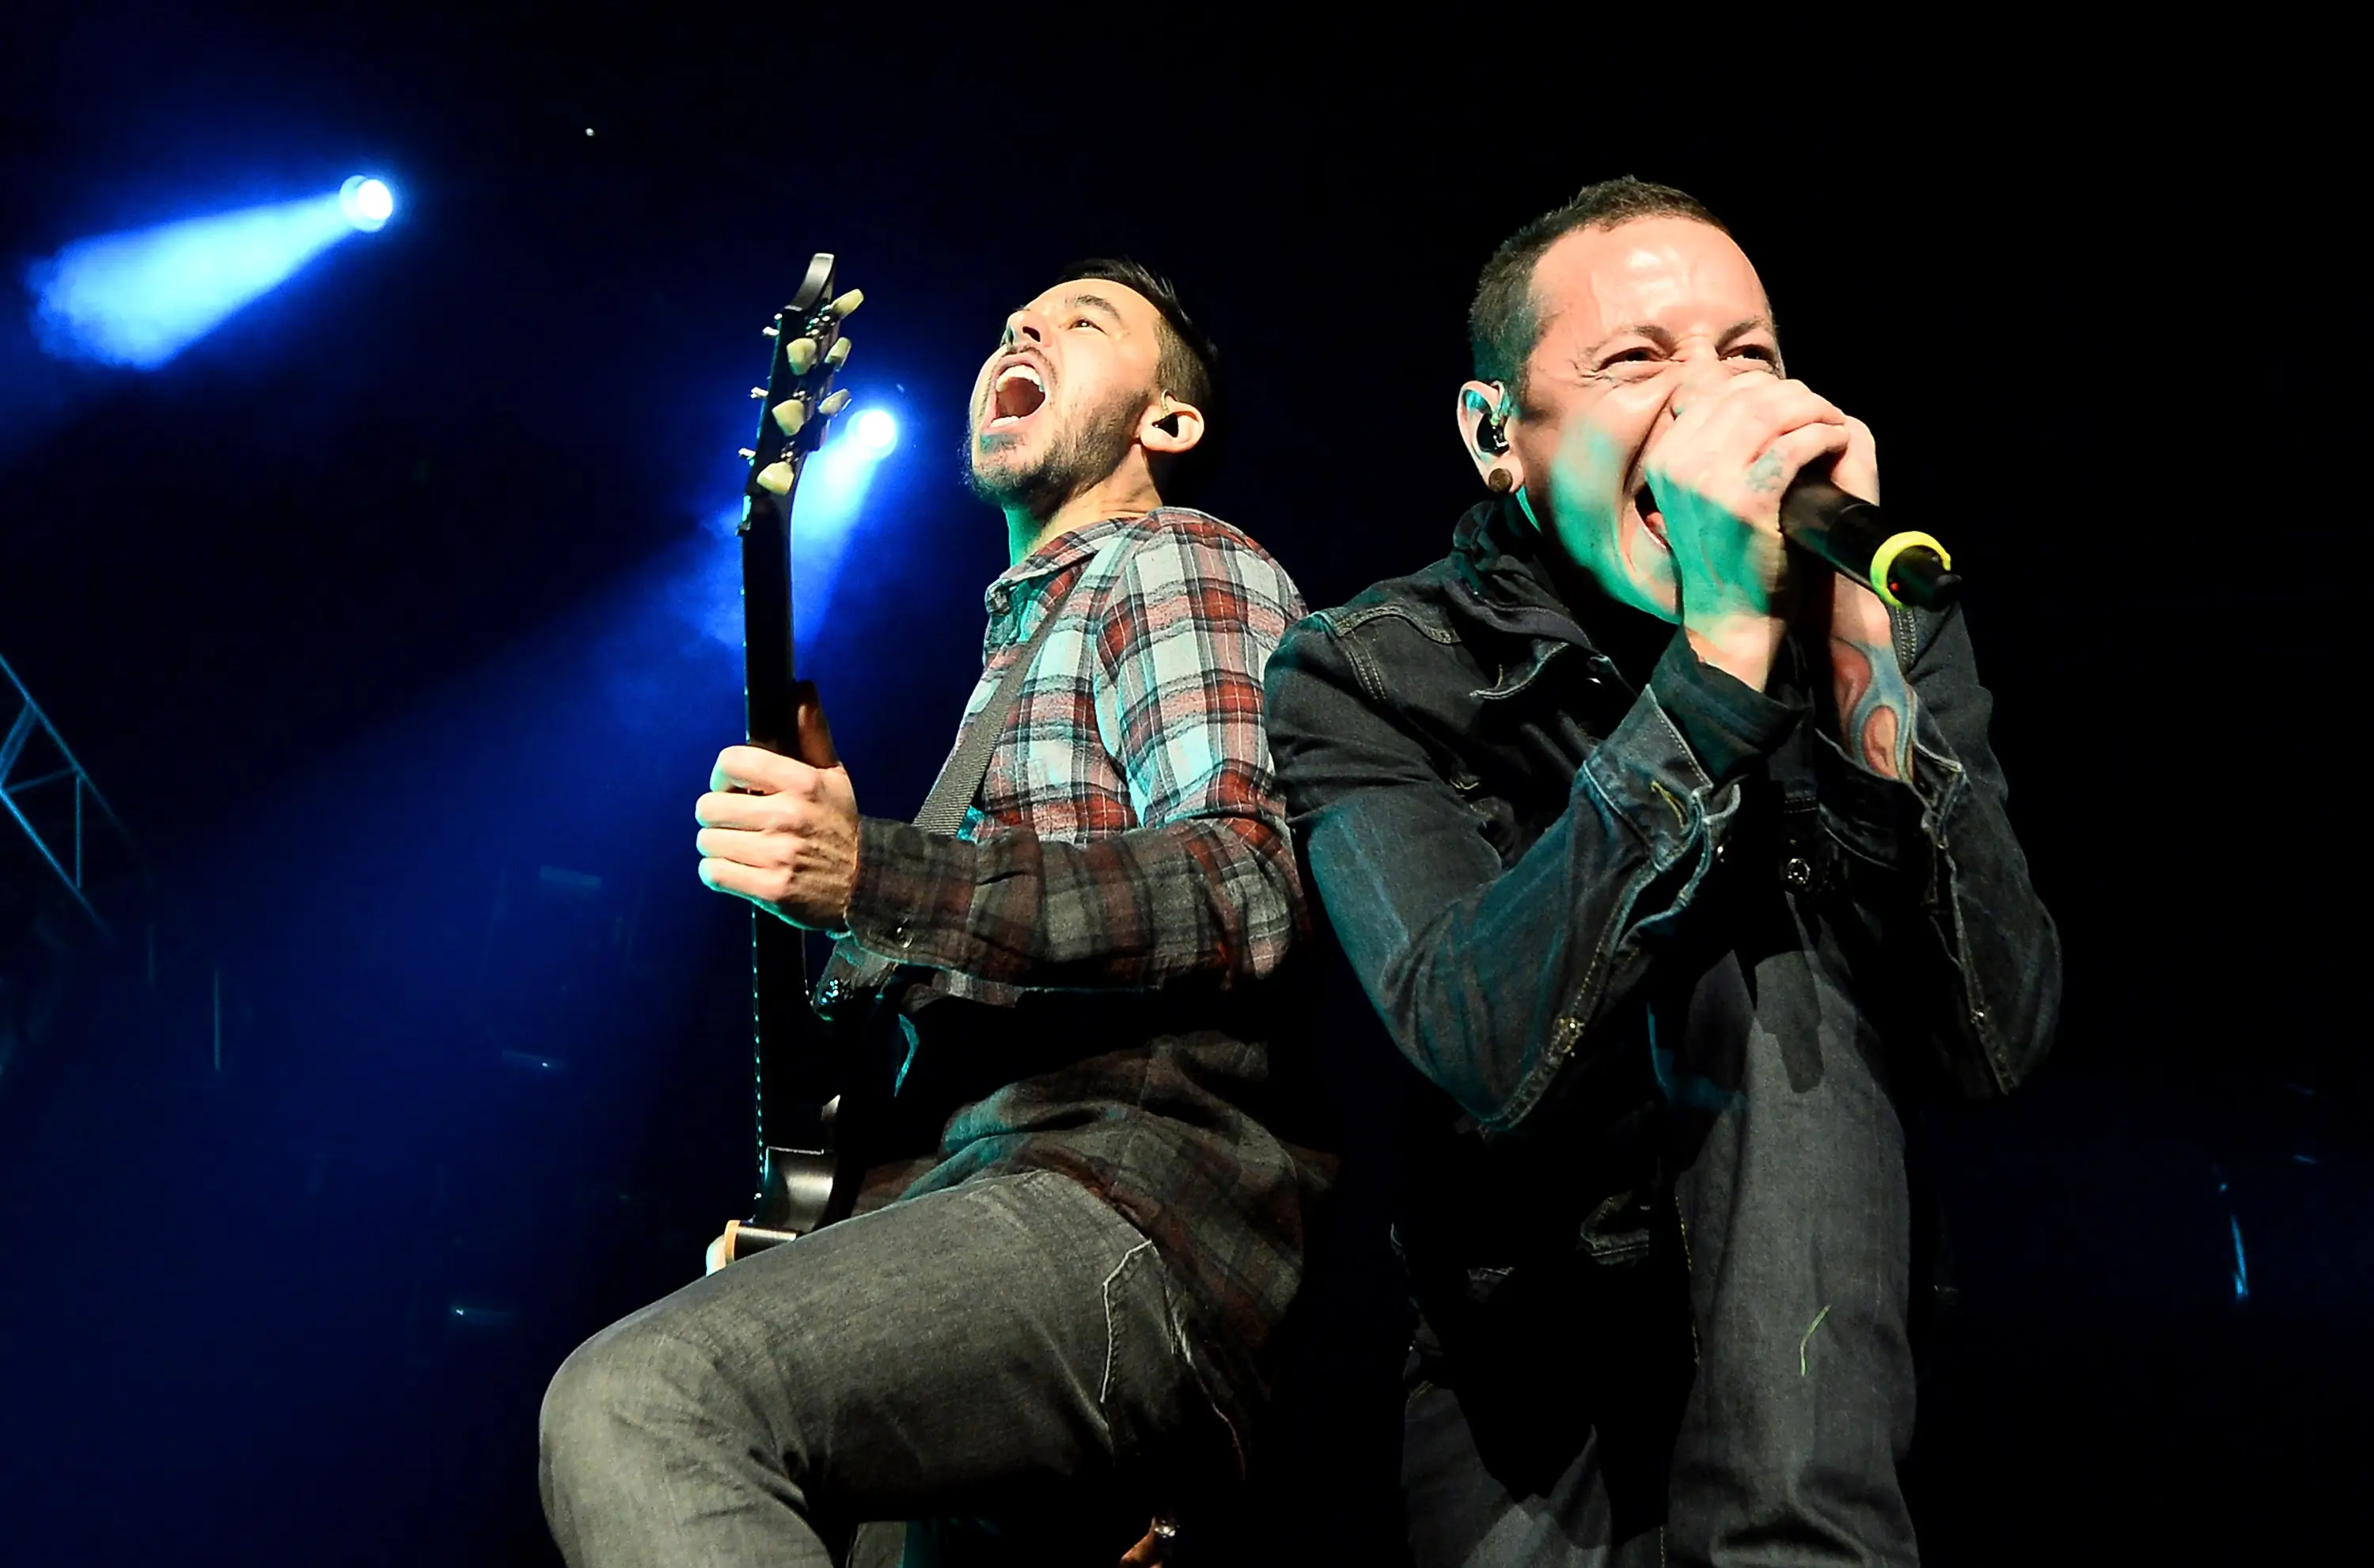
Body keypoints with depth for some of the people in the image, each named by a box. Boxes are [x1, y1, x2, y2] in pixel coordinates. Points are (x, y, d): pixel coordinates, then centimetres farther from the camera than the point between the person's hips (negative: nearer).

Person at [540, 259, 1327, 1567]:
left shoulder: (1175, 568, 4)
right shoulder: (1027, 631, 31)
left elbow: (1247, 886, -16)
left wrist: (877, 879, -25)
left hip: (1142, 1190, -10)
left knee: (634, 1405, -29)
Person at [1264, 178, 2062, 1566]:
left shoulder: (1893, 641, -5)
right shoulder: (1367, 680, -12)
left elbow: (1995, 1043, -17)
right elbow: (1493, 1054, -27)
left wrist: (1855, 645, -27)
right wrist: (1724, 645, -32)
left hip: (1817, 1356, 3)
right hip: (1523, 1359, -2)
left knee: (1768, 943, -22)